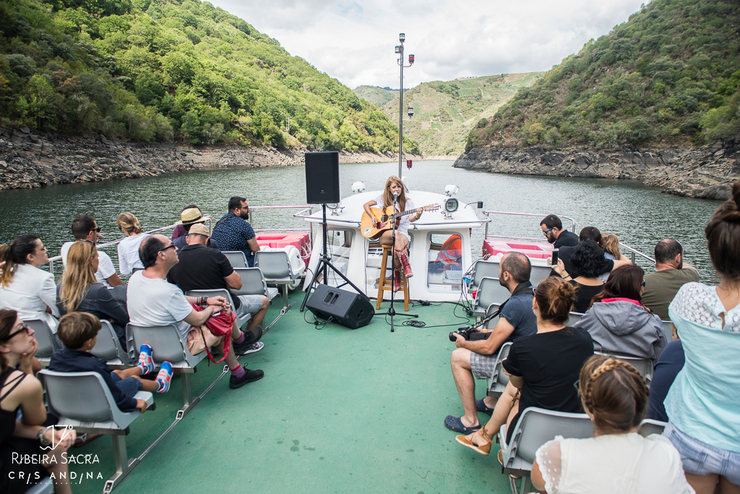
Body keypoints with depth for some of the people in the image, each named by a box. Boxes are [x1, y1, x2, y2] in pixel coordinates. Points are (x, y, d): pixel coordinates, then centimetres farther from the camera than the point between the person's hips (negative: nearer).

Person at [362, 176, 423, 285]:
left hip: (402, 232, 1)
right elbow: (366, 205, 14)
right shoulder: (383, 198, 9)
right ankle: (407, 267, -40)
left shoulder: (407, 201, 7)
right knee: (396, 234, -38)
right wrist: (373, 217, -2)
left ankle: (396, 276, -27)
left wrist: (417, 216, -31)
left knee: (400, 242, -38)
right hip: (384, 233, 0)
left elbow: (410, 219, -7)